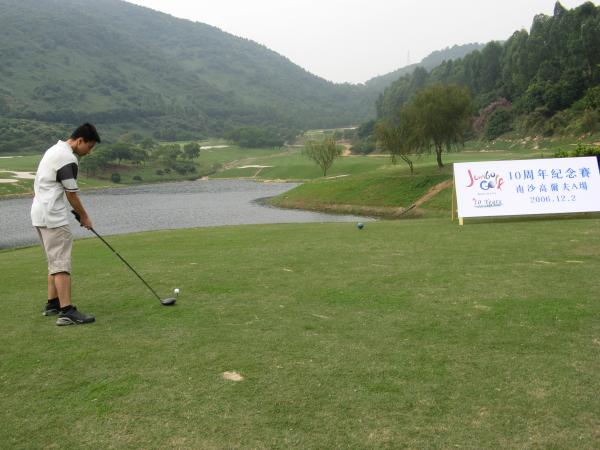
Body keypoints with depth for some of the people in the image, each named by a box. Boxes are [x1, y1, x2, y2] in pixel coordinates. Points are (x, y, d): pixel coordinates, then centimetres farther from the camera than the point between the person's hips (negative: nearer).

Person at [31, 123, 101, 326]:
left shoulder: (55, 149, 15)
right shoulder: (68, 159, -17)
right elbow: (71, 194, -12)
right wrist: (84, 216, 3)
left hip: (40, 213, 10)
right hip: (53, 217, -10)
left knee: (55, 261, 17)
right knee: (61, 263, -12)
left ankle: (52, 304, 23)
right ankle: (66, 312, -14)